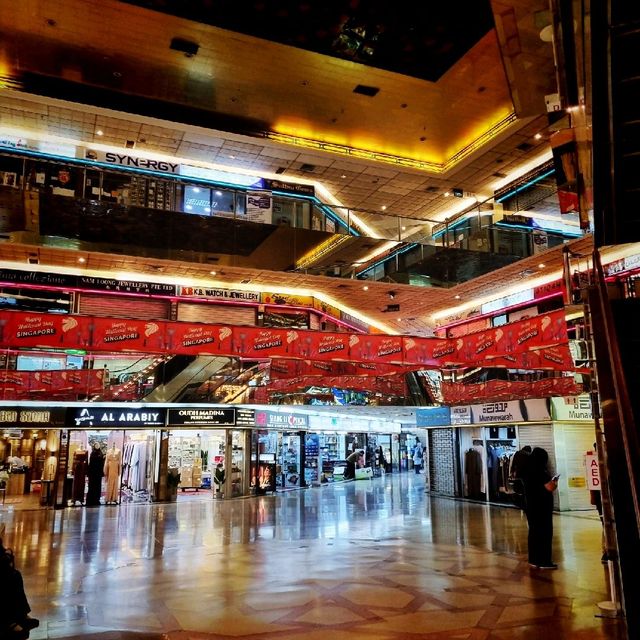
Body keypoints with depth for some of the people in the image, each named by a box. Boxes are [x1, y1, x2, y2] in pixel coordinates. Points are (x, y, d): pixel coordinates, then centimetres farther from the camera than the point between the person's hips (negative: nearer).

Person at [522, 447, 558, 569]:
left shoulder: (528, 471, 8)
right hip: (542, 507, -8)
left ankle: (534, 559, 18)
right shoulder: (541, 472, -17)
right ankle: (544, 561, 2)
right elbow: (550, 487, -22)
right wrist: (555, 481, -1)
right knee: (545, 532, 0)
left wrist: (550, 481, 20)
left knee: (534, 531, 13)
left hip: (531, 506, 8)